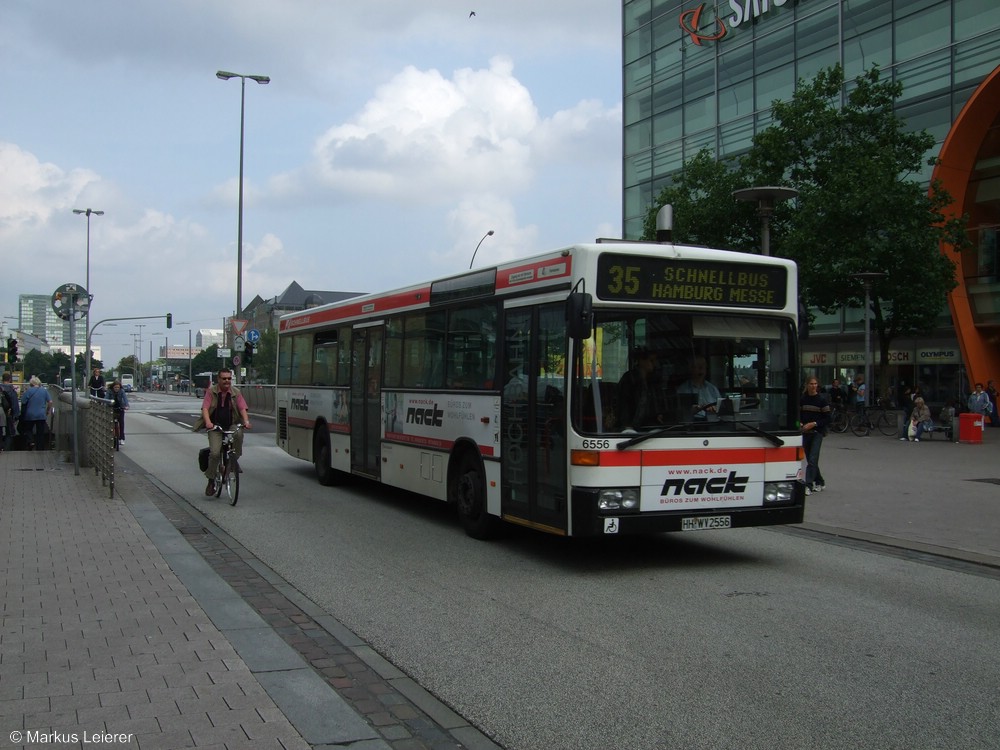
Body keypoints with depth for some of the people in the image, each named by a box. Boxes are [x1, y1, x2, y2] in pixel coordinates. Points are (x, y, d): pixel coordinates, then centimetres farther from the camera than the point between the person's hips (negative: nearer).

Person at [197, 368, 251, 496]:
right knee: (215, 453, -17)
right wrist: (208, 422, -28)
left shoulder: (236, 392, 4)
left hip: (231, 426, 2)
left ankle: (234, 460, -8)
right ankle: (211, 481, 1)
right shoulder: (211, 392, -1)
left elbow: (242, 408, -3)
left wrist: (246, 421, -22)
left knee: (239, 434, -33)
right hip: (215, 427, -1)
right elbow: (205, 408, -9)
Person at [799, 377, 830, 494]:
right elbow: (799, 415, 14)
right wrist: (800, 424, -6)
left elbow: (827, 418, -5)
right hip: (805, 432, 4)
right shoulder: (802, 399, 6)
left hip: (817, 432, -4)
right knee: (809, 460, 10)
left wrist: (813, 424, -16)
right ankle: (820, 482, 27)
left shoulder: (822, 399, -5)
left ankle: (809, 486, -14)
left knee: (812, 459, -13)